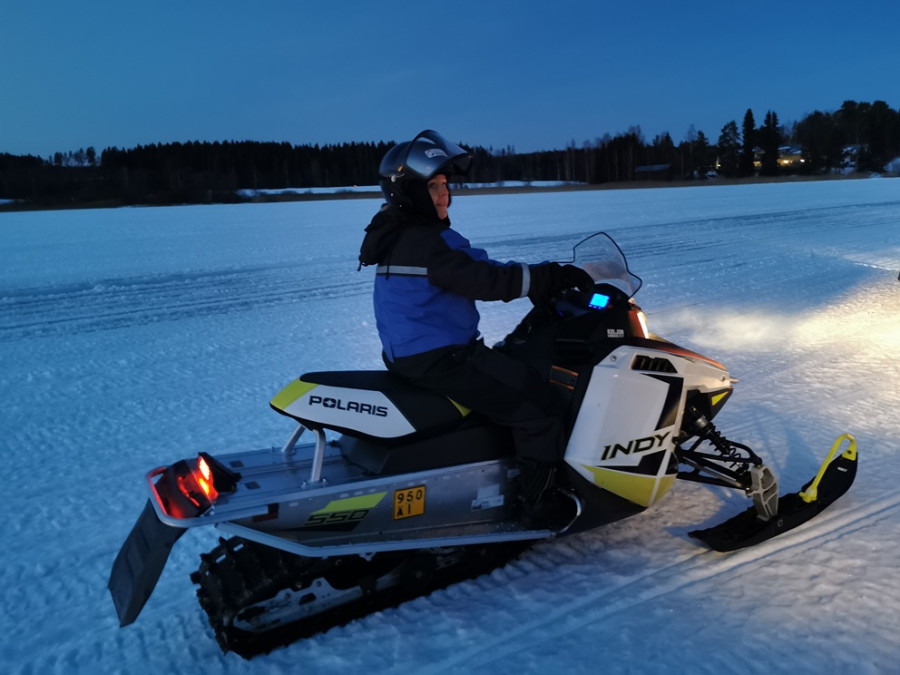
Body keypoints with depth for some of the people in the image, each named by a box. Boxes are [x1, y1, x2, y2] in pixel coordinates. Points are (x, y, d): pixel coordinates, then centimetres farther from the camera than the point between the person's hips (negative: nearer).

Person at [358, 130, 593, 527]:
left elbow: (474, 274, 12)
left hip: (415, 353, 11)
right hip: (439, 358, -11)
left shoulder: (401, 235, 14)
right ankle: (542, 506, 2)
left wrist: (542, 281, 5)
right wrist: (551, 277, -22)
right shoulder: (423, 242, -19)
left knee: (523, 378, 27)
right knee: (540, 406, -10)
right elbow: (482, 279, -28)